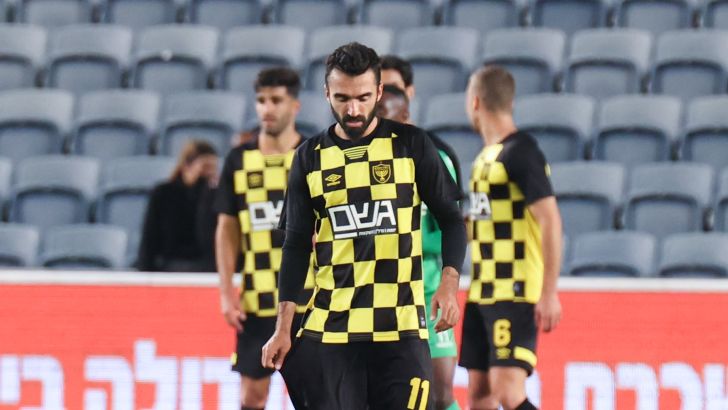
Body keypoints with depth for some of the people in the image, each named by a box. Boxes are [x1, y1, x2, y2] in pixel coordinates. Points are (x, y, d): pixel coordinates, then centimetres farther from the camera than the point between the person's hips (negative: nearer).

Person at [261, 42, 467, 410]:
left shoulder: (411, 145, 3)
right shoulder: (310, 158, 8)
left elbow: (451, 220, 7)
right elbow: (296, 245, 10)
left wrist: (449, 284, -9)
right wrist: (283, 328, 5)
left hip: (401, 326, -2)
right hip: (330, 328, 2)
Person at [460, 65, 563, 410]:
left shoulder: (520, 152, -13)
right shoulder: (487, 155, 15)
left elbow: (550, 221, -18)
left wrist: (549, 294, -21)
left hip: (516, 295, -9)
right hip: (482, 293, 9)